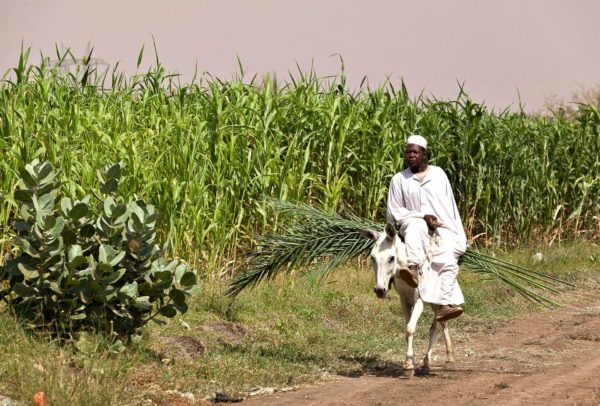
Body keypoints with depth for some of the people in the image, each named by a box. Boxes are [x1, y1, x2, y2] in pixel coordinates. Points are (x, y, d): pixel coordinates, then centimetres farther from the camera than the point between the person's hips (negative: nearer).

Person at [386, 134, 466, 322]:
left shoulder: (438, 174, 13)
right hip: (414, 224, -1)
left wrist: (459, 236, 9)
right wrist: (423, 216, -9)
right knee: (416, 227, -39)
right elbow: (395, 211, 6)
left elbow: (451, 207, 14)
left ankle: (444, 304, -36)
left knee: (448, 260, -27)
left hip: (443, 228, 1)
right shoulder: (399, 179, 9)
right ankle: (413, 268, -62)